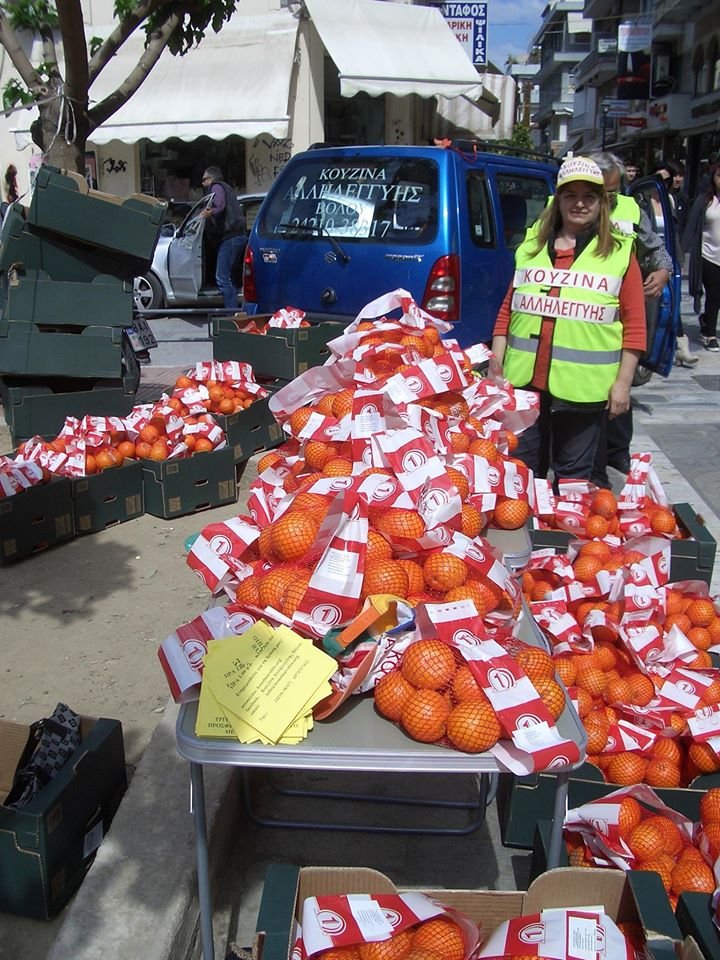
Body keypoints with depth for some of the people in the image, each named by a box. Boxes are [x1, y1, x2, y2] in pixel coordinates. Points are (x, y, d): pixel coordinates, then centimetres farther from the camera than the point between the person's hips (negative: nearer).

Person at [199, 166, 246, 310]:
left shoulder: (217, 187, -1)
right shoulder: (226, 188, 28)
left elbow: (220, 204, -23)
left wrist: (211, 212, -43)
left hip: (229, 238, -11)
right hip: (238, 236, 11)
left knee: (222, 278, -13)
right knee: (228, 277, 17)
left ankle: (232, 312, -17)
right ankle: (234, 311, 21)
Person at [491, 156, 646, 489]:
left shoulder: (619, 252, 2)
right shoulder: (531, 246, 11)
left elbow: (634, 325, 0)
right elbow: (507, 311, 12)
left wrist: (623, 382, -5)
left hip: (583, 387, -3)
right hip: (524, 381, 3)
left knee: (573, 475, 10)